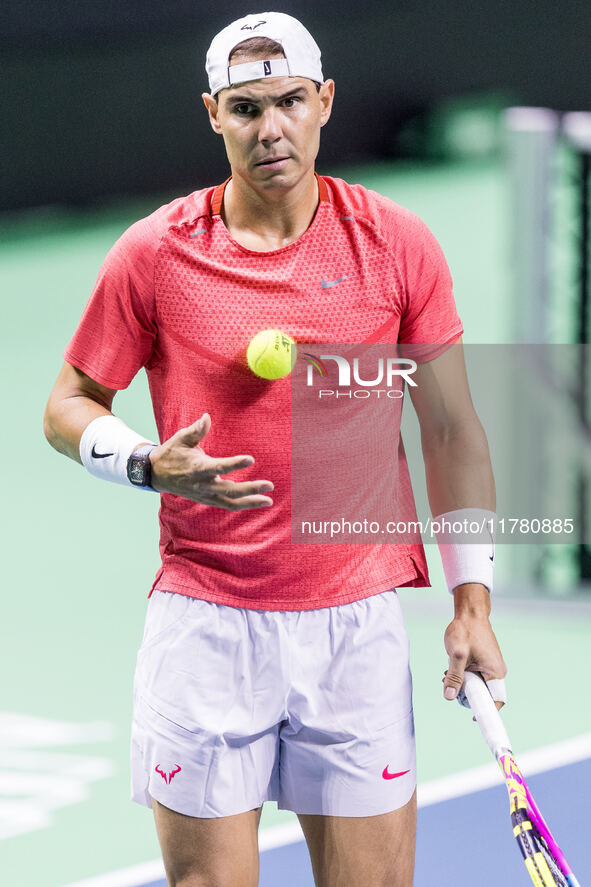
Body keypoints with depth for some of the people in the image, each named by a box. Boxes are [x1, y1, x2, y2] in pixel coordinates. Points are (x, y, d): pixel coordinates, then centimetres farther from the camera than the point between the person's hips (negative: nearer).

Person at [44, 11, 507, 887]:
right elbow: (68, 407, 8)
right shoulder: (155, 252, -1)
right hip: (205, 622, -1)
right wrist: (149, 465, -13)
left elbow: (451, 429, 8)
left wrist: (472, 599, 4)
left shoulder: (400, 245, 2)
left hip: (358, 621, 1)